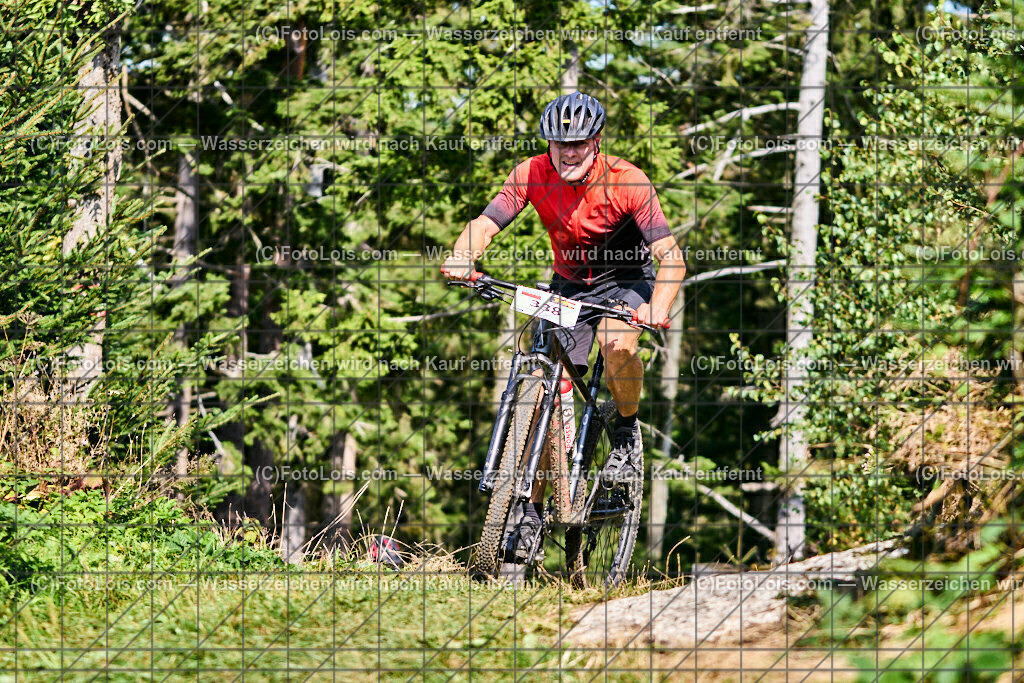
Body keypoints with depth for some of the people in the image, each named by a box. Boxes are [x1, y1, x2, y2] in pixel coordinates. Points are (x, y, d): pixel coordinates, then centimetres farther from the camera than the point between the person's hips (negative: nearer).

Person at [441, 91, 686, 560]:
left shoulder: (626, 182, -26)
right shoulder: (532, 175, -18)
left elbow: (670, 255, -30)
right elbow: (485, 224, -24)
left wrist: (657, 308, -49)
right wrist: (461, 259, -47)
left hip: (626, 278, -3)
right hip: (569, 284, 3)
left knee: (617, 345, -35)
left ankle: (626, 432, -7)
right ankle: (532, 509, 3)